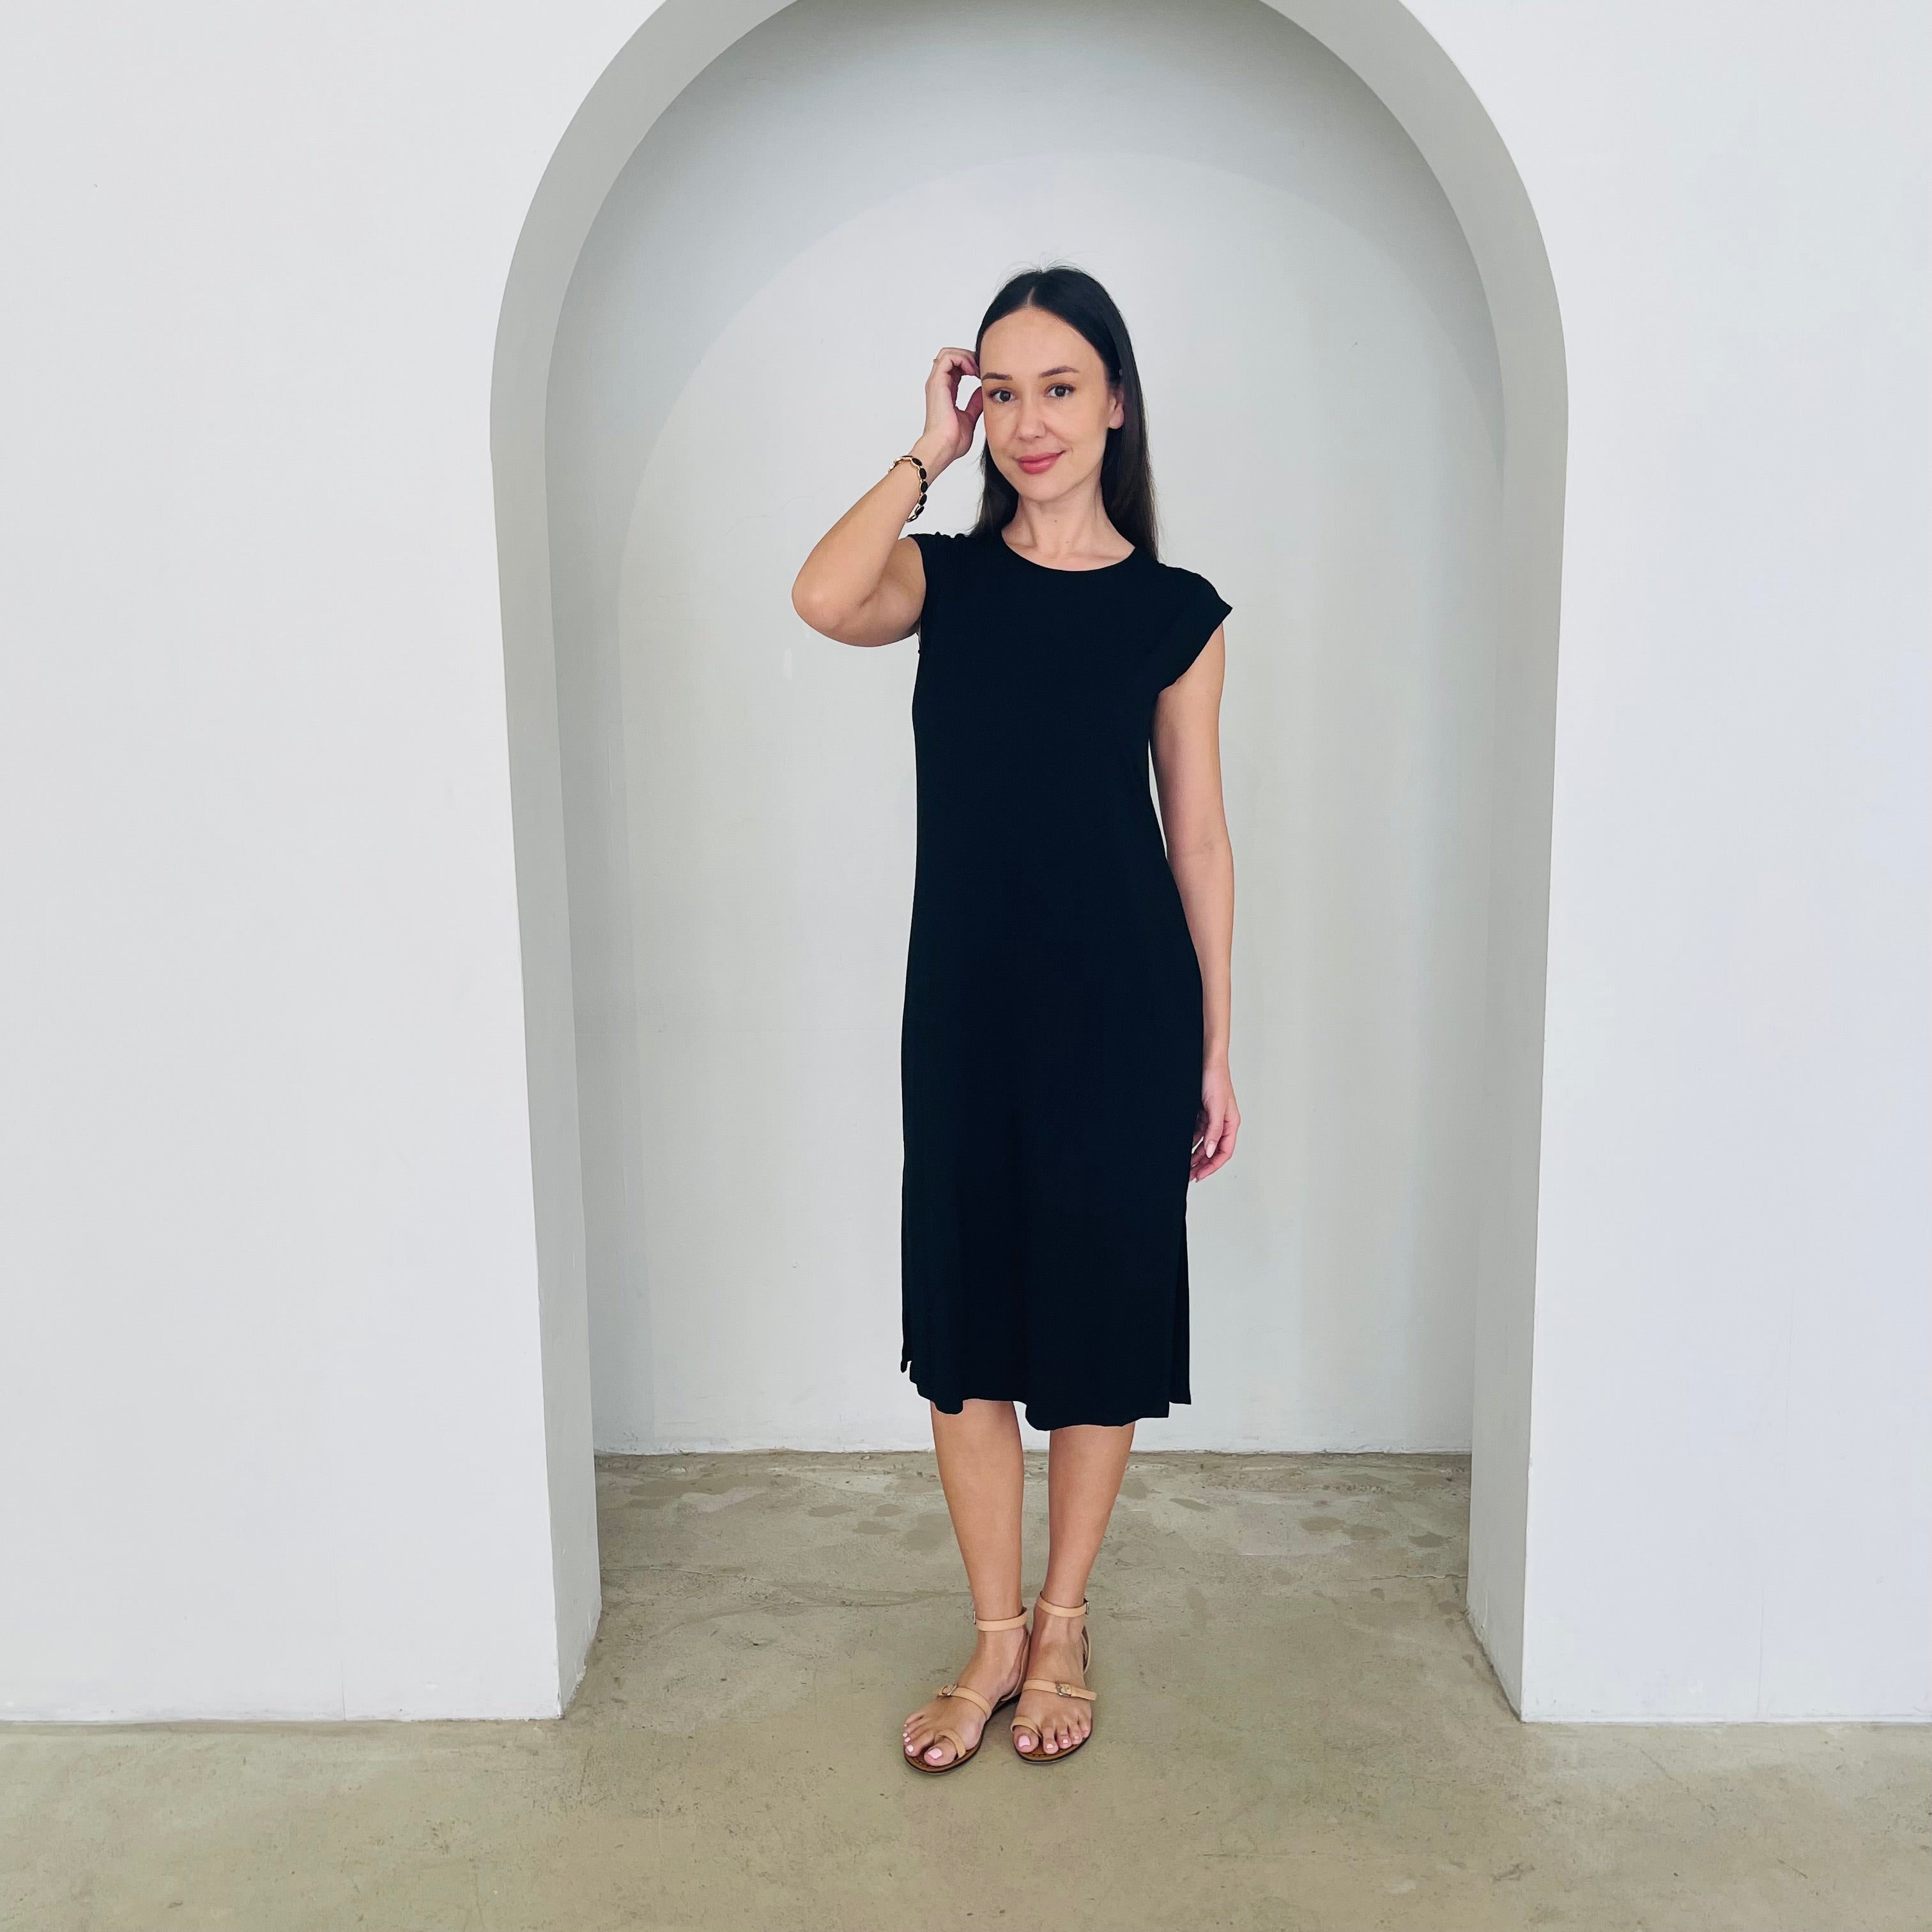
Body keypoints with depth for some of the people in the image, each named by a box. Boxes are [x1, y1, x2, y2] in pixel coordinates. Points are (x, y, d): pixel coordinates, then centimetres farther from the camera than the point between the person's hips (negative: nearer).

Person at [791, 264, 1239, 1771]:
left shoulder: (1173, 611, 0)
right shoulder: (948, 579, 4)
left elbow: (1199, 835, 2)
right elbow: (823, 600, -20)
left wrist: (1217, 1049, 2)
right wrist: (927, 452, -9)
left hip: (1122, 1004, -2)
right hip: (966, 999, 2)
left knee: (1100, 1309, 8)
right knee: (965, 1314, 8)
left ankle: (1064, 1622, 30)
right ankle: (996, 1637, 26)